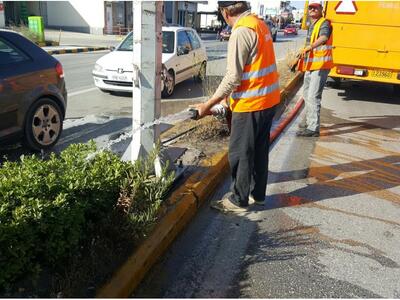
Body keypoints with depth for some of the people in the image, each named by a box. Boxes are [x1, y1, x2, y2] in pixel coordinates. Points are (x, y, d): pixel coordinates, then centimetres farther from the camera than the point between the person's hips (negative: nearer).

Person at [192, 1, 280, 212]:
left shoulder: (241, 32, -18)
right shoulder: (259, 23, 10)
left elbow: (233, 77, -21)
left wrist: (208, 105, -14)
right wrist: (232, 98, 17)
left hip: (251, 104, -9)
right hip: (269, 99, 9)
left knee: (240, 153, 4)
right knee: (259, 150, 18)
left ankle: (239, 200, 16)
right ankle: (258, 194, 31)